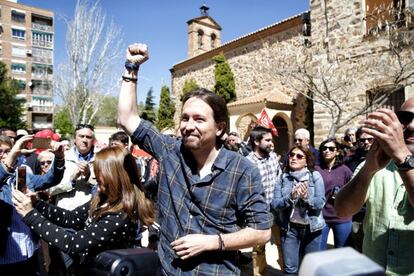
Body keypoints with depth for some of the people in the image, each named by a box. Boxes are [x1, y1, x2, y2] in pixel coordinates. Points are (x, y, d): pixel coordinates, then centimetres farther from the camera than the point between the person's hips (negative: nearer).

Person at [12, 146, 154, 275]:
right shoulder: (105, 198, -4)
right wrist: (35, 203, -9)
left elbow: (71, 244, -28)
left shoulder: (119, 218, -30)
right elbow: (71, 218, 2)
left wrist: (30, 214, -23)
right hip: (85, 262, 6)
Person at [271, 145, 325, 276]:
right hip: (289, 228, 0)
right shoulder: (282, 178, -2)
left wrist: (306, 197, -29)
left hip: (311, 227, 0)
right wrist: (290, 198, -26)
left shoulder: (315, 176, -5)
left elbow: (321, 202, -11)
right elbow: (275, 204, -9)